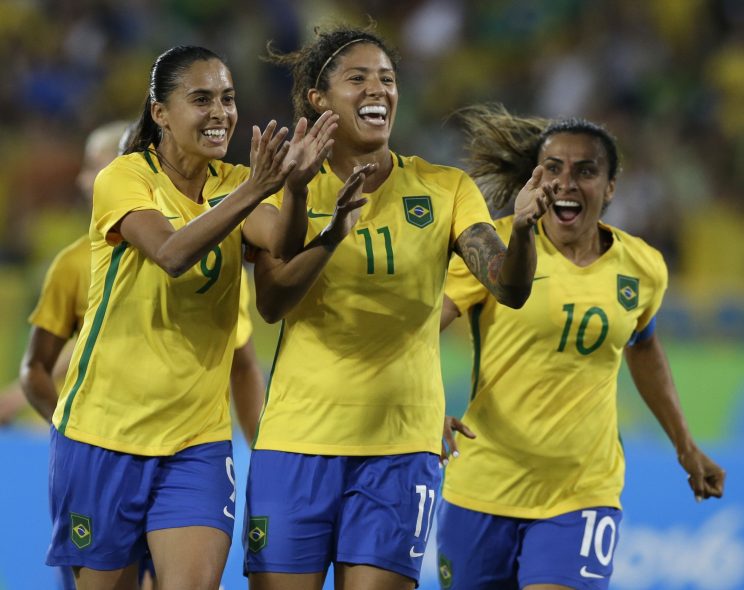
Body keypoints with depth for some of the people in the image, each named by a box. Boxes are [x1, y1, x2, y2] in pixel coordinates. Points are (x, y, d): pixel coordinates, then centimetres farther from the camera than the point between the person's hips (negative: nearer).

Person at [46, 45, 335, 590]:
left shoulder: (233, 183, 3)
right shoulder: (124, 178, -9)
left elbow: (281, 245, -18)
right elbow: (172, 253, -28)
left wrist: (294, 187, -38)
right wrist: (251, 192, -40)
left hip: (198, 438, 3)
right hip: (106, 429, -3)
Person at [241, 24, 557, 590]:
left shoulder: (444, 188, 4)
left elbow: (509, 288, -8)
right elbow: (271, 302, -12)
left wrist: (523, 226, -29)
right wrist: (331, 236, -29)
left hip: (400, 443, 0)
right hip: (298, 437, 0)